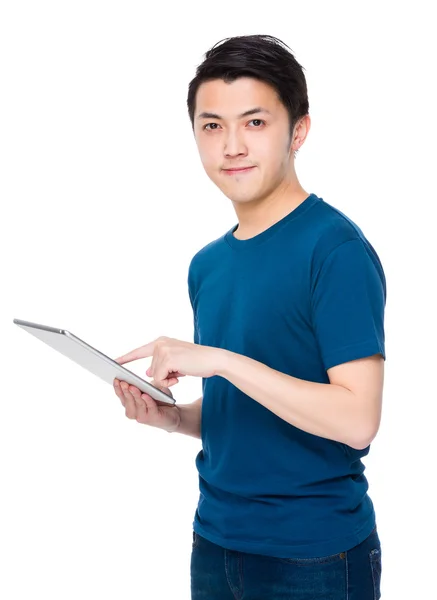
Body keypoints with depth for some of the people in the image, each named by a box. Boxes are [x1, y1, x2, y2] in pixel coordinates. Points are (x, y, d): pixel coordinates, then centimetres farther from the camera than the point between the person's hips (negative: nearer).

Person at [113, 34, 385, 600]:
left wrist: (219, 359, -25)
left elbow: (356, 419, -22)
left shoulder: (336, 249, -15)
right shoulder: (207, 264, 7)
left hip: (314, 555, -6)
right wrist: (173, 417, -4)